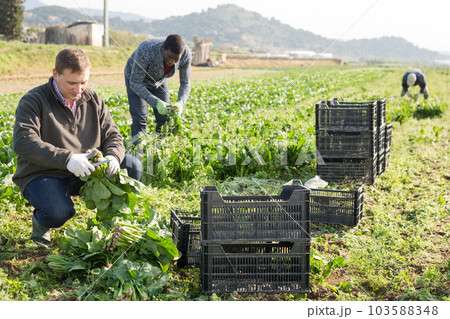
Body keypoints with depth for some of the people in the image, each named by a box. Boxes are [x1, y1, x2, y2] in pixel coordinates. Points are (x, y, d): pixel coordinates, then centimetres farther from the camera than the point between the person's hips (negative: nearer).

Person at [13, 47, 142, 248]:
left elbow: (112, 135, 6)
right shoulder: (33, 101, -12)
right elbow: (23, 142, -26)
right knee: (59, 213, -36)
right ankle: (40, 223, 3)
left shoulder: (93, 100, 6)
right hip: (43, 175, -5)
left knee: (132, 167, -12)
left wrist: (113, 157, -21)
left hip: (84, 173, 5)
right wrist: (67, 158, -38)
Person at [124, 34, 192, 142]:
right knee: (139, 122, -15)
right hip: (136, 79, -4)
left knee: (165, 120, -3)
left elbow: (185, 83, -15)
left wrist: (180, 103, -35)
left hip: (160, 80, 4)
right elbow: (135, 83, -32)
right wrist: (156, 103, -43)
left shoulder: (186, 54, -30)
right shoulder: (145, 51, -42)